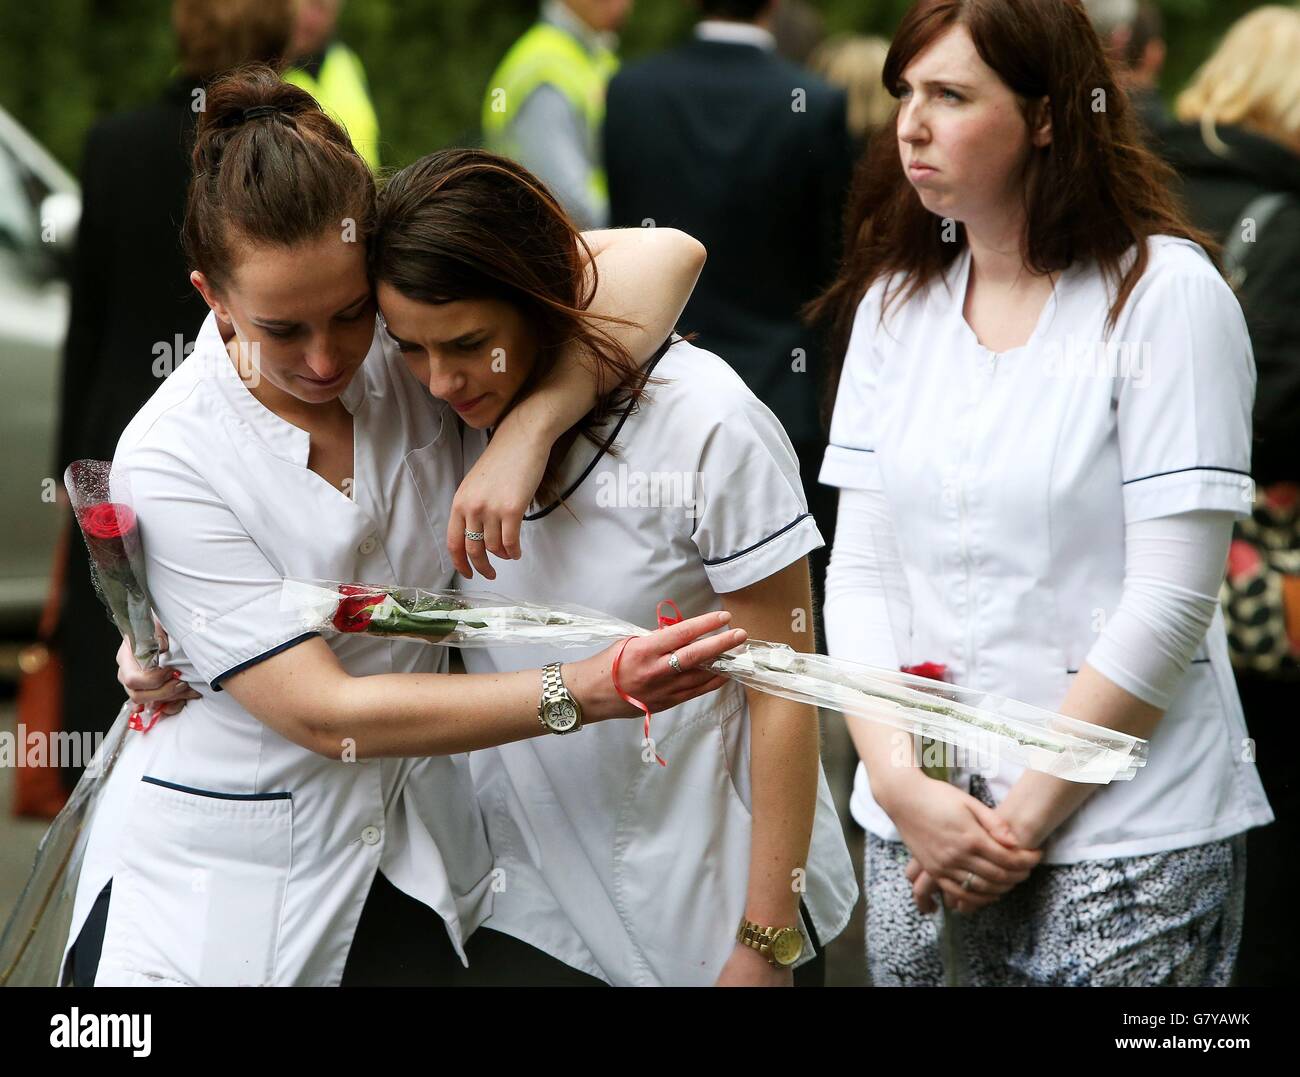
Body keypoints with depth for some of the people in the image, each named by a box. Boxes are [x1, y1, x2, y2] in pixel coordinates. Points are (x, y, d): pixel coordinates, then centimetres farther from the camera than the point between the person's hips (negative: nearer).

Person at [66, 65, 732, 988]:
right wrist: (589, 692, -29)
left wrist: (525, 431, -29)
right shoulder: (171, 460, -19)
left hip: (406, 852, 3)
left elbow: (664, 260, -14)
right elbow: (325, 714, -22)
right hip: (219, 879, -3)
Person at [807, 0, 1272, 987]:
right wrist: (901, 783, -8)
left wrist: (1024, 817, -12)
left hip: (1126, 843, -4)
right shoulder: (895, 301, 8)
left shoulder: (1165, 294, -9)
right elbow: (860, 568, 6)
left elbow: (1169, 600, -13)